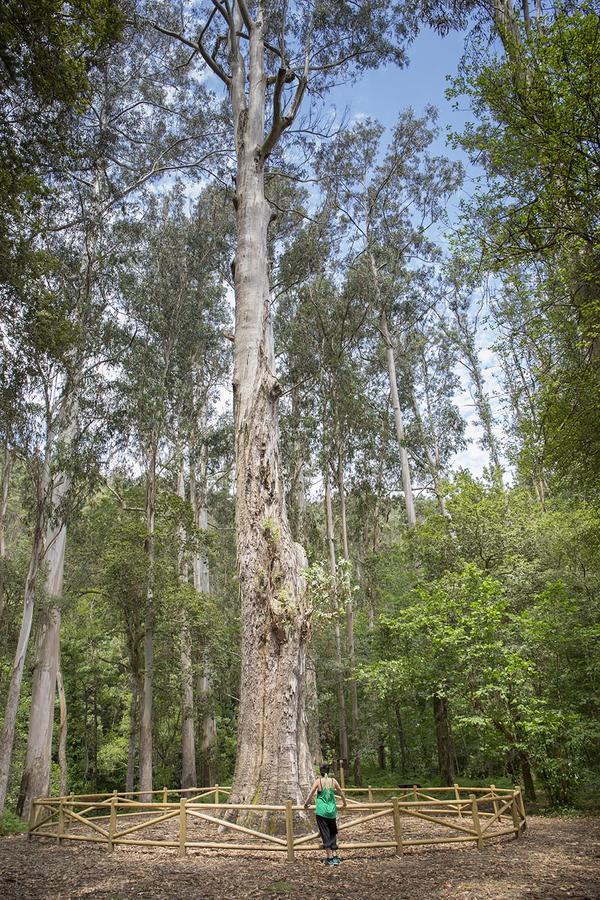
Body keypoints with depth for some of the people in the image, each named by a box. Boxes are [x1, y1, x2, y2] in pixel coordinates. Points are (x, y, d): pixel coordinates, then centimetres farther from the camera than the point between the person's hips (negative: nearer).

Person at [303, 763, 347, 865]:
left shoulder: (318, 781, -5)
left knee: (325, 834, 4)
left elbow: (310, 795, -2)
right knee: (333, 834, 14)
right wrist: (344, 803, 31)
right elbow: (341, 793, 13)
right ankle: (335, 856, 8)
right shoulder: (333, 781, 2)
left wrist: (306, 804, 15)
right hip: (332, 811, 3)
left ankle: (330, 858, 2)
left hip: (321, 811, -3)